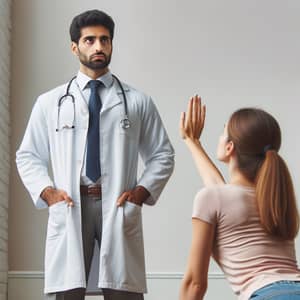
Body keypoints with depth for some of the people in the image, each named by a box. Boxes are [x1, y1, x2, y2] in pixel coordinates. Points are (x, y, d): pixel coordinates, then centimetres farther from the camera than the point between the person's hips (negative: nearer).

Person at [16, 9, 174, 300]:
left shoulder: (138, 102, 10)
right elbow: (28, 156, 16)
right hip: (69, 208, 1)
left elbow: (162, 154, 13)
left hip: (118, 206, 0)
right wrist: (46, 191, 0)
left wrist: (142, 191, -2)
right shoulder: (50, 102, 12)